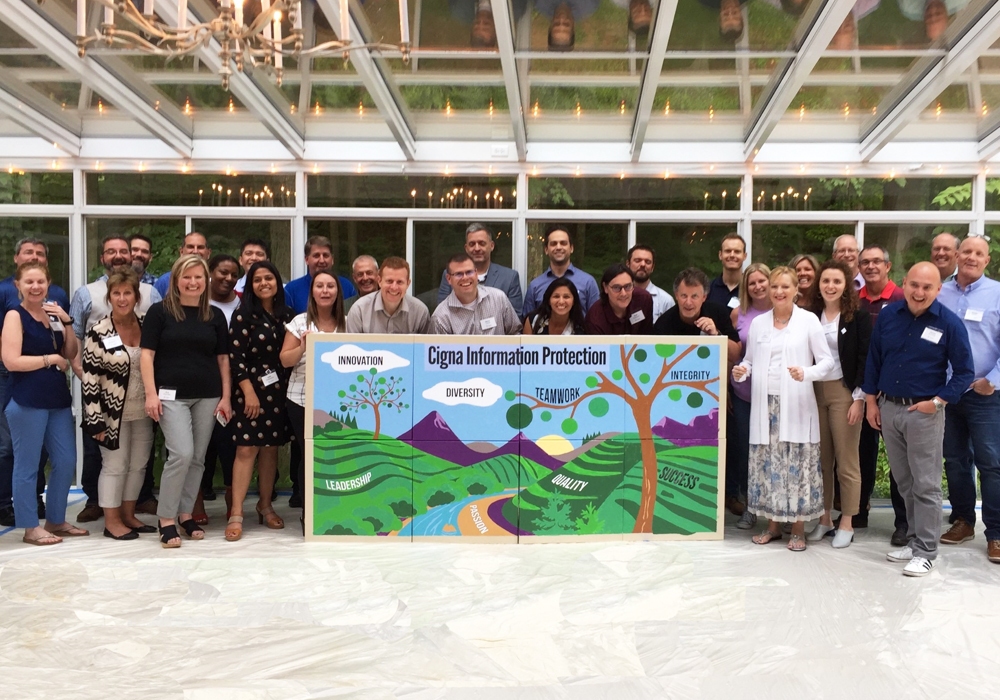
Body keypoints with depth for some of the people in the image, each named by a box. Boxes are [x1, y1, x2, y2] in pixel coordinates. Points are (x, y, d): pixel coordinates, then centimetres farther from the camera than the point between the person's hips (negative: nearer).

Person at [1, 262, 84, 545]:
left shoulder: (52, 313, 13)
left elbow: (71, 354, 10)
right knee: (27, 466, 1)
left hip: (58, 400, 7)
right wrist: (51, 359, -8)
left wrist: (66, 322, -1)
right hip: (27, 403, -7)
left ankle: (55, 520, 24)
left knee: (66, 462, 10)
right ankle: (30, 527, 12)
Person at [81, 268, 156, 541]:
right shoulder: (98, 332, -12)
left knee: (138, 464, 11)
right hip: (113, 413, -5)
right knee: (115, 465, 3)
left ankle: (128, 515, 25)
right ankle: (111, 521, 15)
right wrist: (95, 419, -15)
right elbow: (90, 377, -12)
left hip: (143, 411, 5)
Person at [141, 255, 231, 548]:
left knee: (198, 458, 7)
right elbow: (147, 354, -2)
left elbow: (223, 358, 11)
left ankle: (186, 514, 21)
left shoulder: (215, 315, 10)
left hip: (207, 396, 4)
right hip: (172, 394, -4)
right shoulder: (160, 312, 1)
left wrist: (226, 397, 5)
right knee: (181, 454, -14)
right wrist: (151, 393, -10)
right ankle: (166, 519, -1)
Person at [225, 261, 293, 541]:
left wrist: (289, 389, 5)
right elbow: (235, 357, -10)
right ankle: (236, 514, -5)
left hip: (278, 391, 5)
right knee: (247, 449, -8)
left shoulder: (286, 315, 9)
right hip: (250, 389, -4)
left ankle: (265, 506, 22)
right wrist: (249, 392, -15)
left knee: (271, 449, 9)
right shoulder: (244, 315, -5)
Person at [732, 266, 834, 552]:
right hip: (765, 405, 3)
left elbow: (827, 361, -2)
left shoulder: (808, 320, -1)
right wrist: (741, 371, -8)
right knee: (767, 463, 6)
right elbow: (750, 360, 14)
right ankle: (773, 525, 20)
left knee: (797, 464, -1)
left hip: (796, 406, -3)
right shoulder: (758, 322, 10)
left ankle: (798, 529, 12)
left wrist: (806, 373, -21)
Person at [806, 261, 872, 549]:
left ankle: (846, 524, 11)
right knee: (821, 458, 7)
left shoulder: (858, 316, -3)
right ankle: (824, 519, 18)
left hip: (845, 392, -4)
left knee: (846, 460, 1)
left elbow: (865, 359, -6)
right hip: (815, 391, 4)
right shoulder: (812, 315, 7)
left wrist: (859, 398, -11)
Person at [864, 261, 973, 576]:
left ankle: (925, 551, 10)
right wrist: (871, 400, 7)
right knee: (904, 482, 14)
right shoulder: (888, 315, 1)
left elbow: (965, 372, -5)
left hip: (924, 412, -4)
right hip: (888, 408, 4)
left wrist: (937, 402, -13)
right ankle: (914, 539, 27)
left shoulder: (949, 323, -10)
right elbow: (873, 360, 10)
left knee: (926, 485, 1)